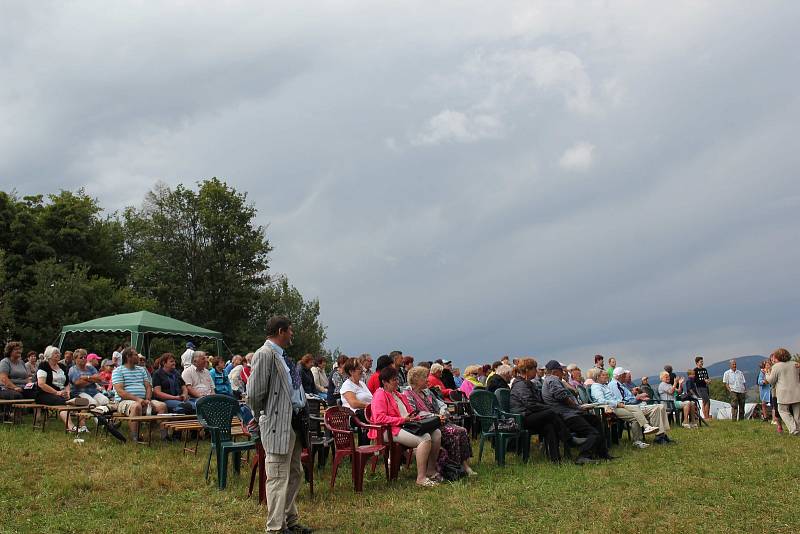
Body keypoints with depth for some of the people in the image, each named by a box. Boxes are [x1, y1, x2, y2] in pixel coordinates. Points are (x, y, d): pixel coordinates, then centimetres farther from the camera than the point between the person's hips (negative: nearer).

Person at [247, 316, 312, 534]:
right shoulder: (265, 354, -15)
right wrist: (262, 416, -4)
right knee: (278, 477, -3)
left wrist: (301, 412, 15)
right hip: (278, 424, -10)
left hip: (294, 422, 10)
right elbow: (254, 393, -18)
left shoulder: (282, 356, 14)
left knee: (295, 474, 19)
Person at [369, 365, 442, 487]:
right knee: (425, 438, -28)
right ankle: (421, 477, -27)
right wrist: (402, 419, -19)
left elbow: (410, 410, 34)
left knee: (437, 433, -5)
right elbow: (379, 418, -20)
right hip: (392, 430, -10)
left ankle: (431, 471, -1)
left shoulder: (397, 394, 24)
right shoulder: (380, 395, -6)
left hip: (407, 425, 10)